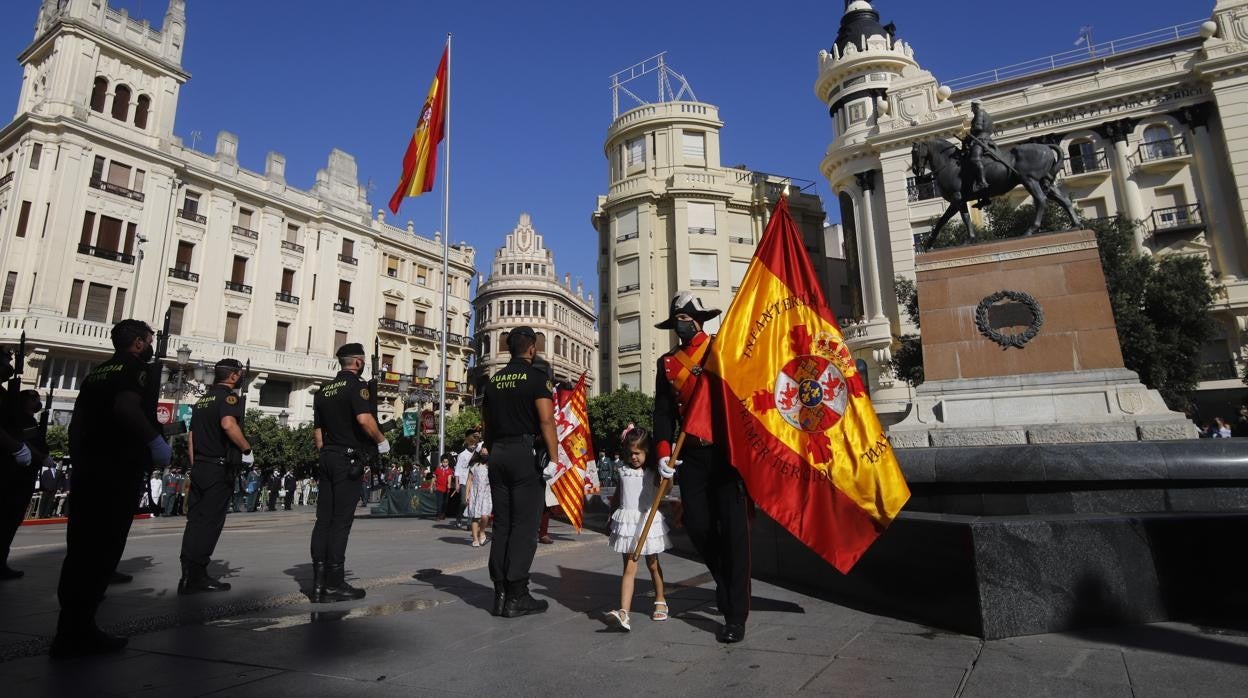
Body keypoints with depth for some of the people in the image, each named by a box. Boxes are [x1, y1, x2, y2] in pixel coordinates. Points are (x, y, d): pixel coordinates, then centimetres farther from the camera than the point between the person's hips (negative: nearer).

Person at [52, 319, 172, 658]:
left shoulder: (96, 373, 19)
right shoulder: (135, 369, -7)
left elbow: (76, 421, 19)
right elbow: (126, 406, -26)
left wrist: (79, 460, 25)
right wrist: (156, 440, -17)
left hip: (86, 470, 9)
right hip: (118, 471, -9)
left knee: (82, 547, 12)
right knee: (103, 550, -3)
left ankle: (72, 628, 19)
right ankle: (77, 633, 0)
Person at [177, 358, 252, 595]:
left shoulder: (202, 400, 18)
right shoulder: (229, 396, -10)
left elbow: (191, 436, 21)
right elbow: (228, 424, -30)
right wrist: (247, 449, -19)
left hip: (199, 468, 8)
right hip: (219, 468, -8)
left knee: (195, 521, 10)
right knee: (210, 522, -4)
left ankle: (189, 575, 15)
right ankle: (195, 577, -2)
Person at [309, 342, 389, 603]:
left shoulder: (323, 390, 16)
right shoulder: (357, 385, -8)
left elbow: (317, 428, 18)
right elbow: (364, 418, -23)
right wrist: (382, 441, -10)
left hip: (327, 457, 8)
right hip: (349, 458, -7)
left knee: (323, 519, 7)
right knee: (341, 520, -5)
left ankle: (318, 582, 10)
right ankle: (334, 584, -2)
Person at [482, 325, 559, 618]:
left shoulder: (494, 380, 13)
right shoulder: (537, 377, -6)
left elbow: (487, 423, 16)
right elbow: (546, 420, -15)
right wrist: (554, 459, -15)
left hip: (498, 454, 6)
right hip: (525, 453, -6)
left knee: (501, 525, 10)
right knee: (524, 526, -2)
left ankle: (500, 594, 14)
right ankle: (516, 597, -1)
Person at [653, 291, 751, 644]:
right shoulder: (667, 363, 11)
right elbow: (663, 411, 8)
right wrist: (663, 451, -6)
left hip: (727, 450, -3)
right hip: (691, 455, 3)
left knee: (732, 526, -3)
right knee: (696, 523, 2)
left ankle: (736, 614, 6)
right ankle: (725, 580, 31)